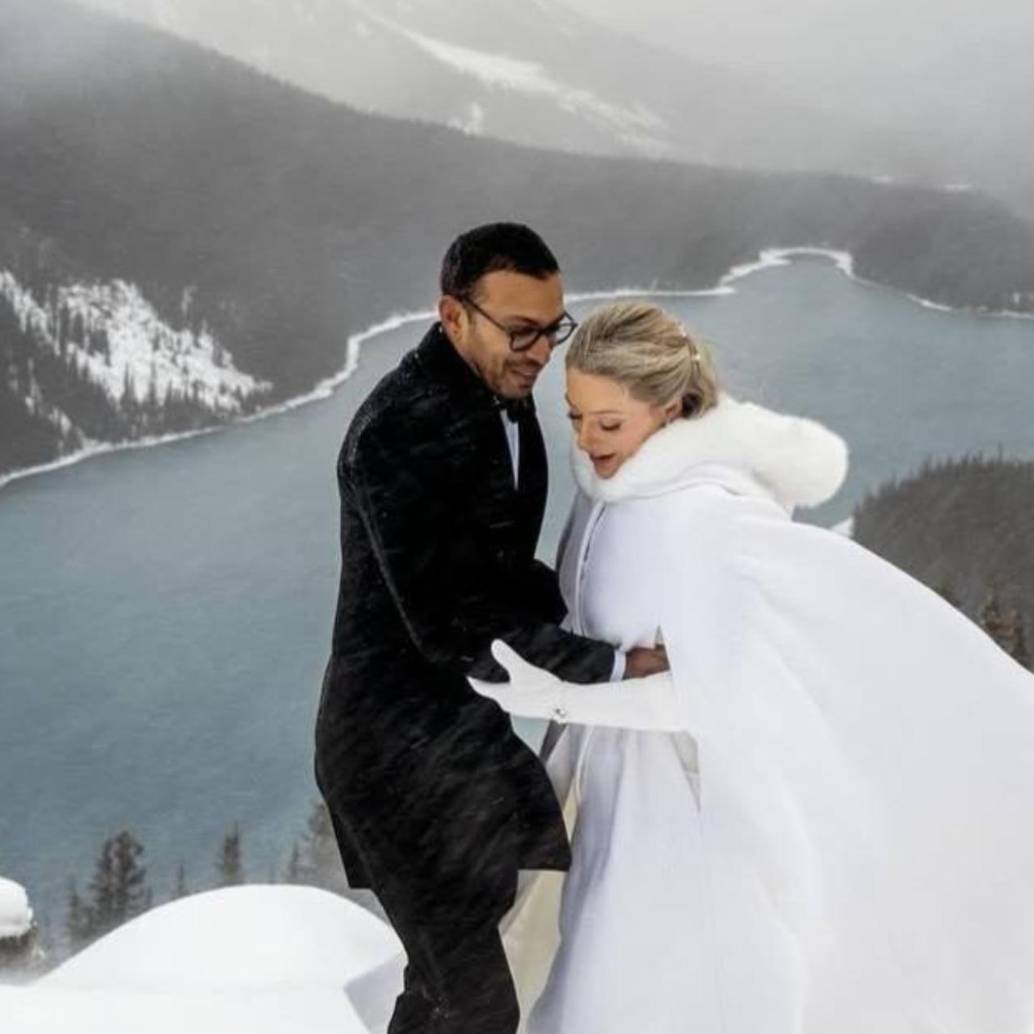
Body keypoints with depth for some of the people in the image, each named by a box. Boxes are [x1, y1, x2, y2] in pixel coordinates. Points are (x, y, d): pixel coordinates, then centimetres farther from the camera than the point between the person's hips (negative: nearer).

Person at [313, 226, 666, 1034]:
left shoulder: (504, 396, 4)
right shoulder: (400, 430, -24)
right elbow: (453, 625, -28)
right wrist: (616, 663, -28)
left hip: (460, 726, 9)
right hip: (400, 746, -9)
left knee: (451, 969, 20)